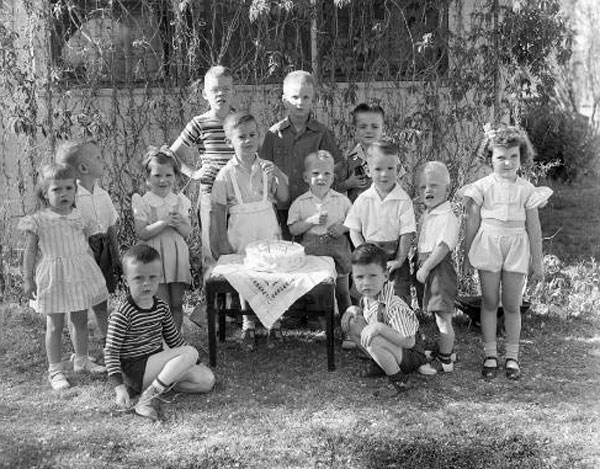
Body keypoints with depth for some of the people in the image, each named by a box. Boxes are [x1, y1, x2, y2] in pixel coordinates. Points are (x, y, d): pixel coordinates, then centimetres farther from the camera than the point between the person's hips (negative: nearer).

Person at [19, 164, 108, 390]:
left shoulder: (80, 218, 3)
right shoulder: (38, 221, -8)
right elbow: (30, 251, -5)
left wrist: (93, 273, 12)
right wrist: (28, 279, -6)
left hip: (80, 274, 4)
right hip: (53, 277, -4)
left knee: (81, 320, 15)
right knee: (55, 325, 3)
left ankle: (81, 359, 32)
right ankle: (55, 370, 13)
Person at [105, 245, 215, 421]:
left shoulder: (161, 306, 4)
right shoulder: (122, 314, -17)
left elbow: (174, 338, 17)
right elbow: (111, 352, -16)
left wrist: (195, 364, 17)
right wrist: (119, 387, -24)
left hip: (156, 362, 8)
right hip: (135, 369, -8)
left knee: (207, 380, -2)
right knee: (190, 352, -23)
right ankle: (148, 396, -25)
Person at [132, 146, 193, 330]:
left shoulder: (180, 201, 7)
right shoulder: (142, 203, -5)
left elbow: (187, 232, 5)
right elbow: (141, 233, -12)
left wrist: (179, 223, -16)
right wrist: (163, 222, -22)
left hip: (177, 257, 4)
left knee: (177, 304, 9)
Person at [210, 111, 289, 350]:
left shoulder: (267, 168, 3)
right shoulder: (227, 174, -5)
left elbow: (284, 198, 1)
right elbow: (218, 211, -3)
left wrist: (278, 176, -15)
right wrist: (220, 242, -5)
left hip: (268, 231, 2)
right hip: (240, 233, -2)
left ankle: (274, 322, 17)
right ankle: (248, 324, 19)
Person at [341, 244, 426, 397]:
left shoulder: (394, 305, -31)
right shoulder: (368, 297, -6)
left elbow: (409, 342, -33)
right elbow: (365, 311, 17)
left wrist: (380, 327, -39)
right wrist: (353, 310, -6)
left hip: (408, 357, -8)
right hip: (387, 346, 9)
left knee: (375, 341, -37)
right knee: (352, 323, -5)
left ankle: (399, 381, -12)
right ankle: (379, 364, 11)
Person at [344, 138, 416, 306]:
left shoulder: (403, 201, -10)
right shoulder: (362, 200, -2)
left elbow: (407, 234, -10)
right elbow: (354, 230, 3)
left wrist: (399, 260, -13)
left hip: (394, 256, -2)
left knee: (400, 297, 1)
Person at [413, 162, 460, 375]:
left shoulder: (447, 217, -17)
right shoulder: (426, 216, 12)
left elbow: (443, 247, -24)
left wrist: (425, 268, -22)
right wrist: (419, 264, 14)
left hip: (440, 267, -9)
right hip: (427, 266, 9)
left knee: (443, 315, -3)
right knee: (438, 314, 20)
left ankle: (445, 361, 4)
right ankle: (445, 348, 35)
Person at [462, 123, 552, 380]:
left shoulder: (526, 190, -1)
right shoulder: (483, 187, -3)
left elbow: (534, 227, 4)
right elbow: (472, 223, 2)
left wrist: (537, 261, 5)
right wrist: (467, 255, 5)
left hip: (516, 248, 0)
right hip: (488, 246, 0)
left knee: (512, 305, 5)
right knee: (489, 303, 6)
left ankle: (512, 356, 16)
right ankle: (490, 355, 16)